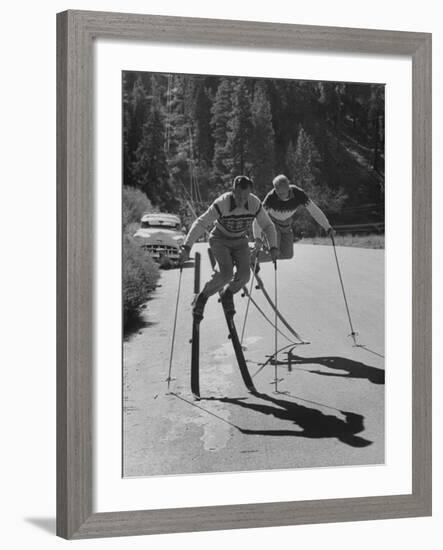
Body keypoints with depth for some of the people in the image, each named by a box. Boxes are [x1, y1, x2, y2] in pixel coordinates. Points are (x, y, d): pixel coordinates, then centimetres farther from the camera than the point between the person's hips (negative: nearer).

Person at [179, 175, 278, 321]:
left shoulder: (255, 204, -20)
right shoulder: (221, 204, -30)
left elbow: (267, 226, -5)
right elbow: (200, 224, -29)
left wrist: (273, 247, -18)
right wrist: (186, 247, -38)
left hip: (240, 241, 4)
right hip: (220, 240, -4)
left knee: (244, 274, -16)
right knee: (226, 273, -25)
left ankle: (227, 293, 16)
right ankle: (203, 296, 0)